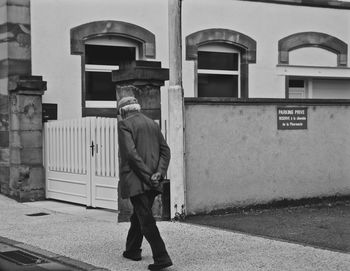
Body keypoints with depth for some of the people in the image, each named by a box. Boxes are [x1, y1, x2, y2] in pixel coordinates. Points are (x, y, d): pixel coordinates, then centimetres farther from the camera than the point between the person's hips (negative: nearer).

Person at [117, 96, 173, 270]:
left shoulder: (124, 125, -5)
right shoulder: (152, 124, 15)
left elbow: (131, 153, -17)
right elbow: (165, 150, 7)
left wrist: (148, 176, -15)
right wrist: (159, 173, -3)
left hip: (135, 181, -7)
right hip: (152, 183, 7)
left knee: (146, 220, -7)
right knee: (138, 215, 22)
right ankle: (132, 250, 34)